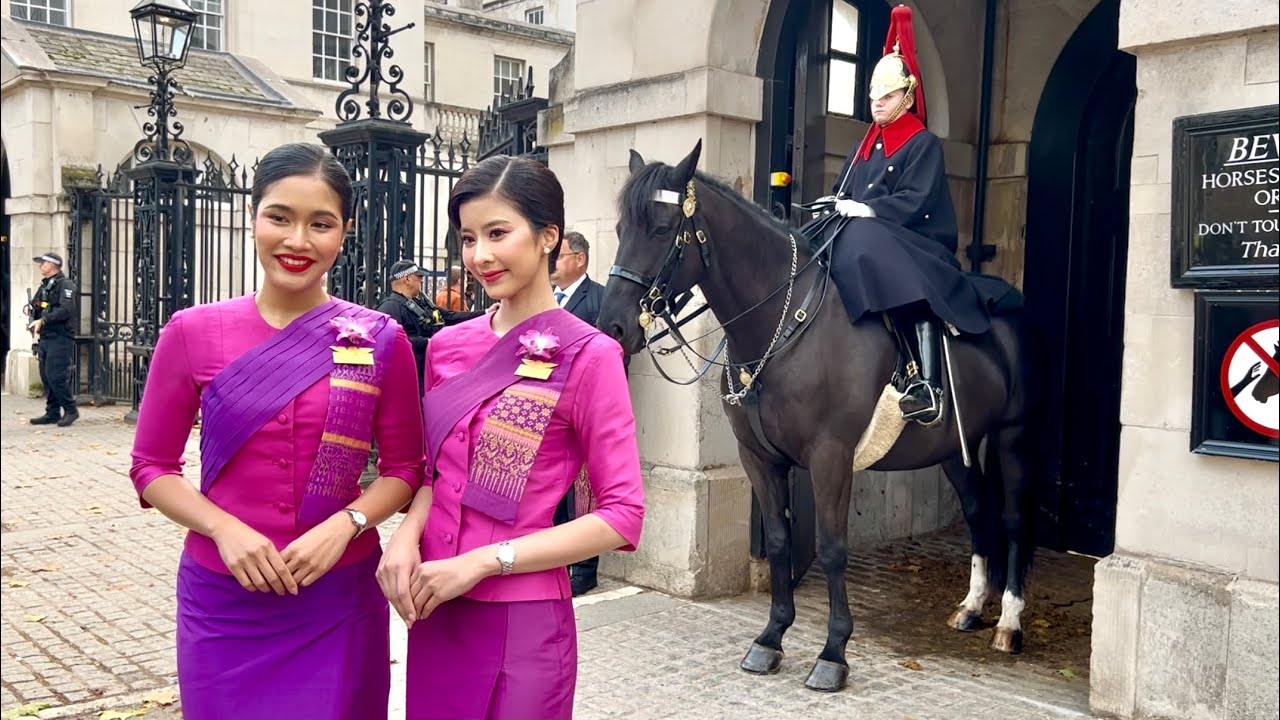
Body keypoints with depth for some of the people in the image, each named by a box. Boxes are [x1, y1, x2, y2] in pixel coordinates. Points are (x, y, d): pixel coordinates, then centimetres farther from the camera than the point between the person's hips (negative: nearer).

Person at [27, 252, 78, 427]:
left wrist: (43, 320, -25)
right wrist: (33, 320, 3)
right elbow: (36, 308, 25)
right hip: (45, 339, 9)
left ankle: (70, 410, -1)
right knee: (46, 378, 9)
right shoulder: (44, 286, 19)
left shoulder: (65, 285, -8)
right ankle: (52, 413, 16)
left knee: (56, 376, -12)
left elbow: (66, 310, -21)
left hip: (60, 339, -9)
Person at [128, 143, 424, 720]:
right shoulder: (192, 332, -4)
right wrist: (225, 528, -14)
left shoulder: (381, 340, -5)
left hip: (339, 600, 0)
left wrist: (344, 525, -16)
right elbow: (152, 465, 2)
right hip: (222, 597, 1)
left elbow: (404, 468, 2)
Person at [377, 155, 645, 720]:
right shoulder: (446, 346, 4)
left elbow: (622, 517, -14)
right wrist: (408, 532, -6)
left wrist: (483, 560, -18)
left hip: (522, 618, -5)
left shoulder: (588, 356, -12)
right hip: (433, 611, 5)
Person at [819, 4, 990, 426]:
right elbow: (841, 191, 17)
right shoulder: (866, 145, 21)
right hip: (861, 244, 8)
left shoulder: (924, 144, 0)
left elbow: (915, 201, -13)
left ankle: (926, 384, -43)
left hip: (911, 245, -8)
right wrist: (836, 205, -7)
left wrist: (866, 210, -24)